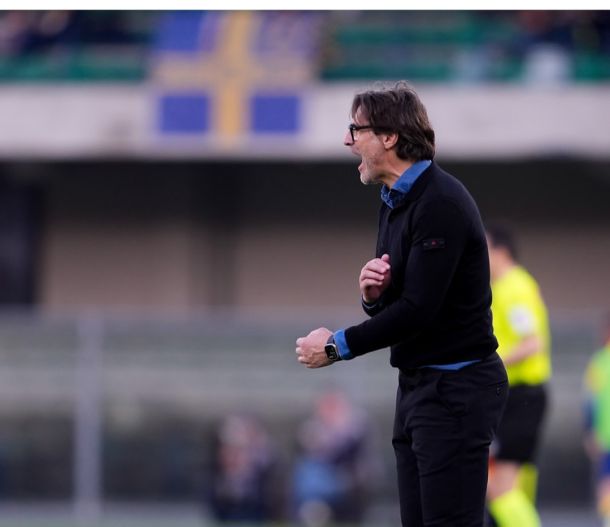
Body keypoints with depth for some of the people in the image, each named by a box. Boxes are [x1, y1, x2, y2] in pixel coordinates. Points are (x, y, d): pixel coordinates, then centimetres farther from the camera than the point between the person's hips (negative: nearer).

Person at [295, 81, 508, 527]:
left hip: (457, 388, -10)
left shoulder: (441, 203, -18)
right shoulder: (395, 201, 13)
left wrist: (337, 346, -13)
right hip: (418, 384, 10)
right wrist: (372, 293, -5)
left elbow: (418, 308, -23)